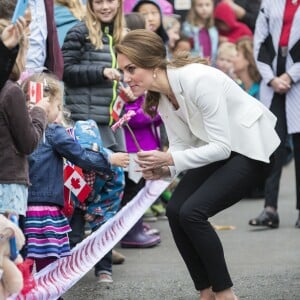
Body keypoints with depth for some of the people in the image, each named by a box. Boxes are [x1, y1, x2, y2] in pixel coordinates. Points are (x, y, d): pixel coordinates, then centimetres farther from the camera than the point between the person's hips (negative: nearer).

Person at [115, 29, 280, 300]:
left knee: (192, 212, -20)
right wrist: (163, 169, -20)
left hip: (250, 147, -8)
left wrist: (170, 159, -32)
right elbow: (181, 146, 0)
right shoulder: (160, 96, -4)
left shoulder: (198, 80, -29)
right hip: (217, 149, 8)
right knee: (175, 210, -9)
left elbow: (222, 146, -27)